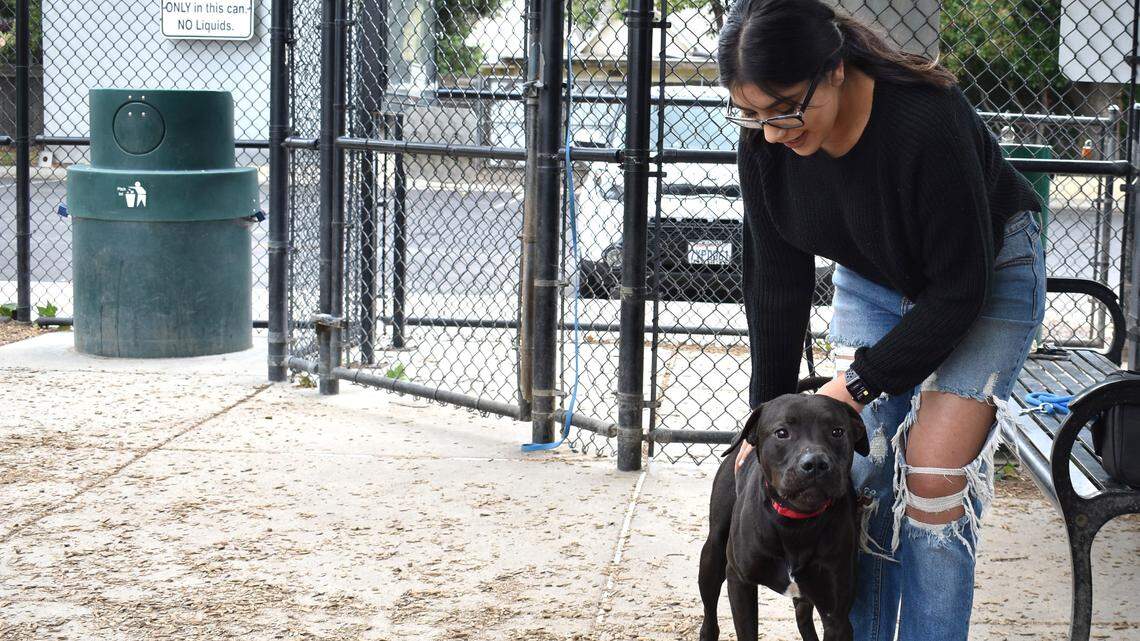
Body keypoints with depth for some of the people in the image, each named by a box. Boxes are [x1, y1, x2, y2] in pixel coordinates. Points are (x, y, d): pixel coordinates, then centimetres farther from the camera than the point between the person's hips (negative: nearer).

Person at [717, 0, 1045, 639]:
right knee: (859, 472, -2)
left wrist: (861, 381, -26)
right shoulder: (765, 139, -21)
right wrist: (768, 409, -6)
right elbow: (777, 278, -9)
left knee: (933, 476, -12)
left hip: (985, 277, -5)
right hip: (871, 278, 5)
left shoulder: (928, 120, -38)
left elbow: (959, 290, -29)